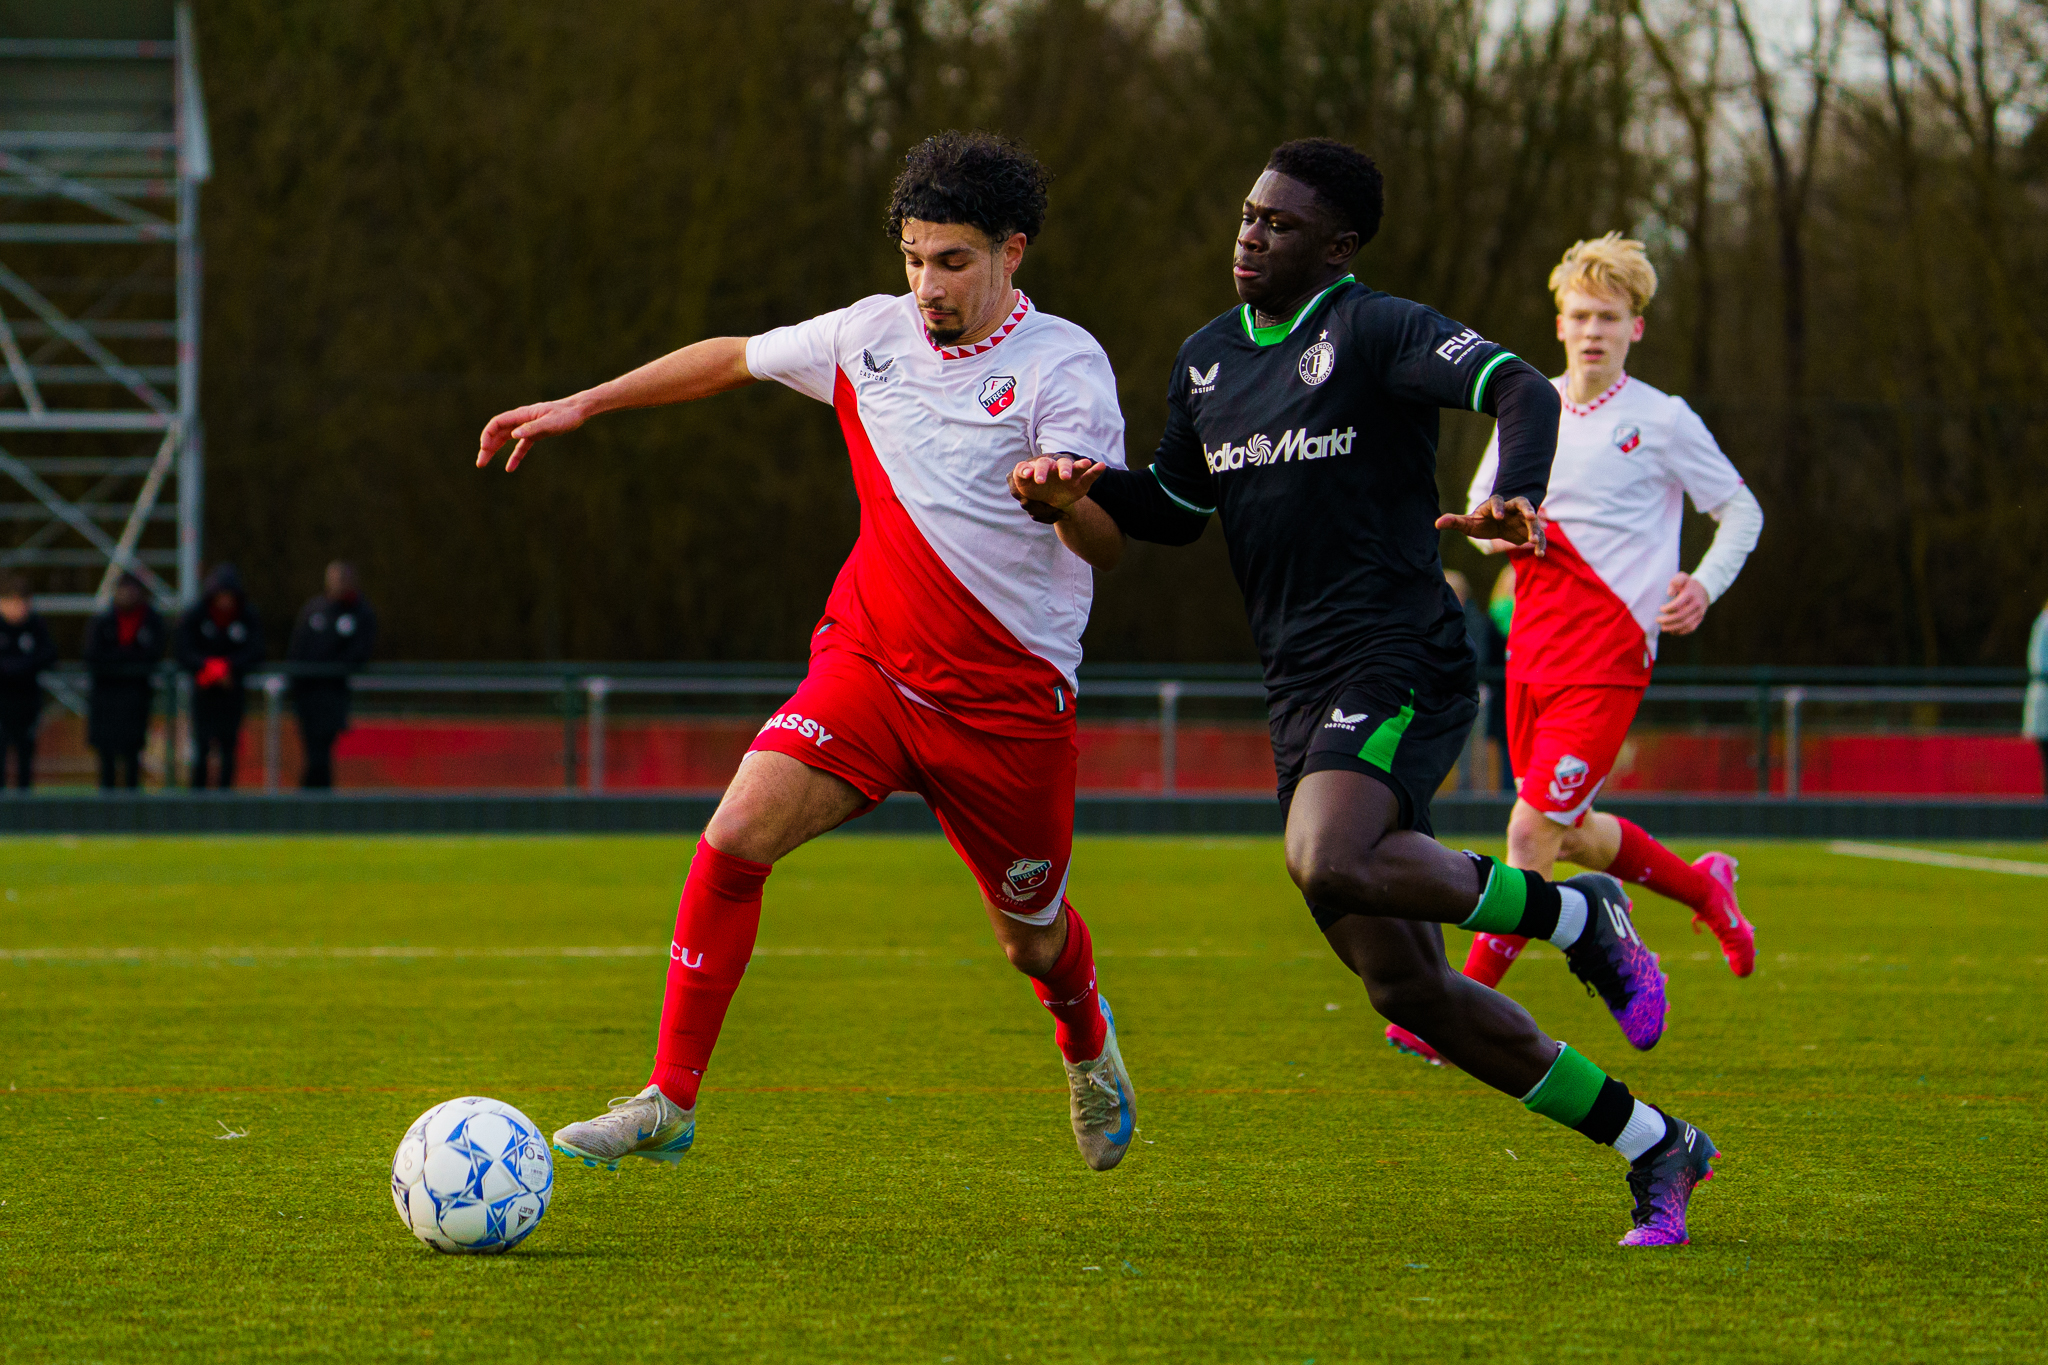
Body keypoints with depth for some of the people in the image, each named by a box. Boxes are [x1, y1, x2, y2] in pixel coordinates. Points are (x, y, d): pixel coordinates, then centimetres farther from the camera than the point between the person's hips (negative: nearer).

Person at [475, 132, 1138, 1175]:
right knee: (735, 836, -20)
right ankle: (667, 1102, -13)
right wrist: (583, 406, 21)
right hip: (865, 662, 3)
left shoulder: (1064, 365, -11)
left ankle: (1085, 1040, 50)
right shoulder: (872, 335, 3)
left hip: (1009, 700, -3)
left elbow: (1108, 547, -21)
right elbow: (735, 357, 21)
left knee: (1033, 938, 12)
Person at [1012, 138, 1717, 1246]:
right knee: (1402, 985, 3)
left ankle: (1576, 915, -11)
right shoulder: (1207, 359, 17)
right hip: (1300, 694, 8)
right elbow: (1176, 508, 26)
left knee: (1330, 866, -35)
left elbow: (1519, 388, -20)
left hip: (1399, 666, -8)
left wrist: (1515, 496, -40)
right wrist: (1082, 489, 6)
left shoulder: (1374, 333, -7)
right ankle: (1653, 1146, 15)